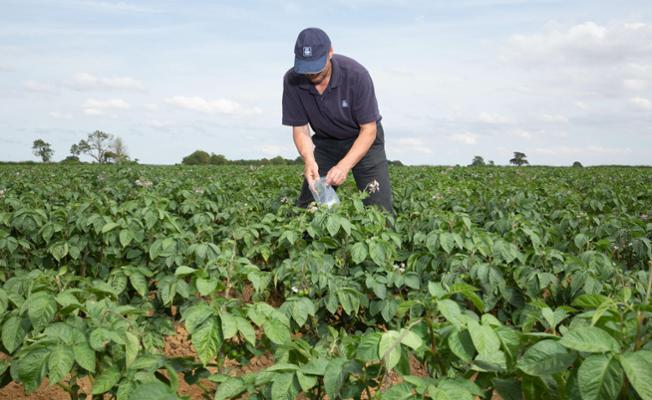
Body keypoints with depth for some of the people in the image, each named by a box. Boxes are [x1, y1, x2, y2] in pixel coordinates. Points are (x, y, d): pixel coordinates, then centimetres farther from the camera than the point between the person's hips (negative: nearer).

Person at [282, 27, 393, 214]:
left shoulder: (356, 74, -28)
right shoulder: (292, 80, -19)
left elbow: (369, 130, -22)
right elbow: (300, 129, -10)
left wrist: (344, 166, -34)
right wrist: (309, 160, -30)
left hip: (363, 140, -3)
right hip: (325, 141, 3)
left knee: (379, 208, -14)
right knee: (307, 206, -1)